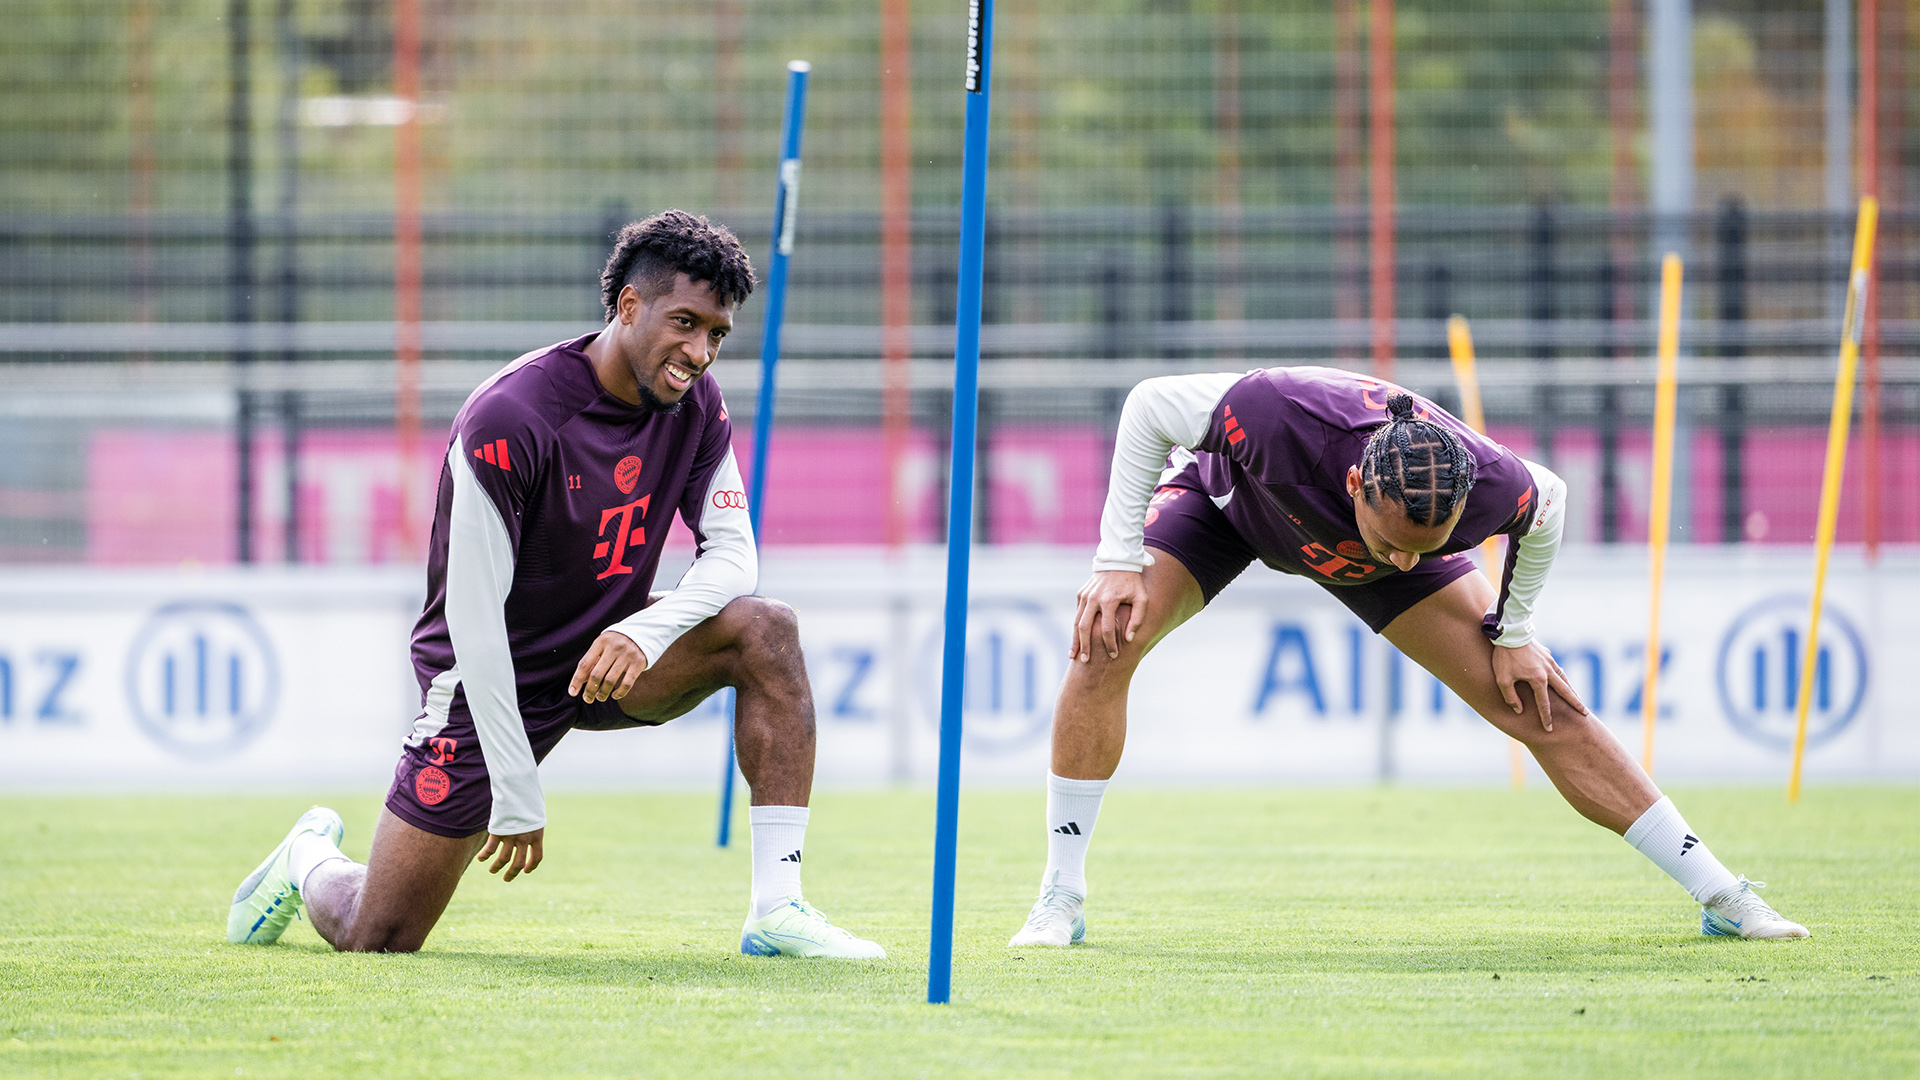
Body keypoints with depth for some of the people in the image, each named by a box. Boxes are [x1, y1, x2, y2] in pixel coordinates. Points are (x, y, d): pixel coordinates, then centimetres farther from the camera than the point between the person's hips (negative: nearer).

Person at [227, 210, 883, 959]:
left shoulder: (696, 407, -6)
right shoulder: (509, 419, -27)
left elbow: (732, 551, -6)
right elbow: (472, 615, -25)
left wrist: (647, 629, -29)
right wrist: (516, 794, -24)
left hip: (610, 654, 6)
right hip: (494, 679, -5)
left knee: (765, 630, -21)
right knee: (376, 940, -7)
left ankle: (776, 911, -20)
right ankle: (310, 858, 33)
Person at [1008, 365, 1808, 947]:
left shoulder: (1487, 486, -37)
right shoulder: (1277, 417, -47)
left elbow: (1546, 505, -10)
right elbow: (1149, 404, -28)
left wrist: (1513, 634, -3)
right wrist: (1120, 562, -27)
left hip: (1355, 554, 1)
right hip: (1227, 495, -1)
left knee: (1542, 705, -5)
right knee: (1109, 641, -28)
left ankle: (1721, 897, 6)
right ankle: (1061, 900, -13)